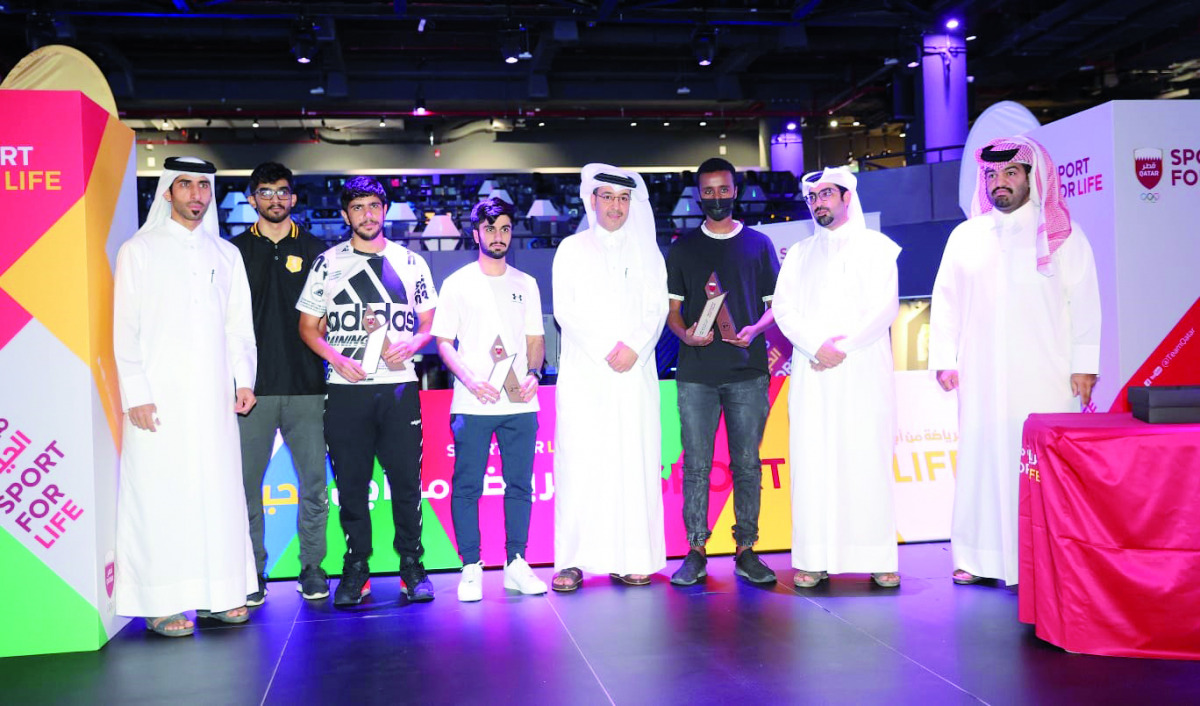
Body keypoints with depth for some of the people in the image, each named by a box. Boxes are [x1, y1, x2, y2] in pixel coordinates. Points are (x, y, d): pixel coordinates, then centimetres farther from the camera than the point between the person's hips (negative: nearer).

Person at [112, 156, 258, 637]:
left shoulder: (226, 254, 16)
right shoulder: (139, 250, 5)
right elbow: (125, 328, 0)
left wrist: (244, 380, 3)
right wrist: (135, 394, -8)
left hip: (214, 397, 3)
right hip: (159, 398, -3)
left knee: (219, 491, 2)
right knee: (161, 497, -4)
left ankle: (219, 594, 10)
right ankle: (162, 603, 3)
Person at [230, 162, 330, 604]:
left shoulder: (314, 250, 11)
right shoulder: (235, 250, 10)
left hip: (306, 386, 0)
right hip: (252, 386, 0)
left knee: (314, 485, 2)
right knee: (247, 484, 2)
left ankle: (312, 568, 15)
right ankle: (253, 573, 14)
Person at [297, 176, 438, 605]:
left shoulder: (411, 263, 11)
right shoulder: (328, 263, 8)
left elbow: (429, 323, 14)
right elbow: (308, 327, 8)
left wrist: (410, 345, -7)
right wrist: (337, 358, -9)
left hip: (399, 386, 0)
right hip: (346, 389, 0)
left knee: (406, 481, 1)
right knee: (350, 483, 4)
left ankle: (412, 568, 12)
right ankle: (356, 569, 15)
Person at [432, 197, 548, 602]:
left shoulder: (526, 284, 14)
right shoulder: (457, 284, 5)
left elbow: (536, 339, 16)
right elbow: (443, 341, 1)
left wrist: (534, 374, -4)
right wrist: (471, 381, -13)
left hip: (520, 403, 3)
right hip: (472, 404, -2)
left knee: (520, 485, 5)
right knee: (467, 486, -1)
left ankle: (516, 564, 14)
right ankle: (471, 568, 8)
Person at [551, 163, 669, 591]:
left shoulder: (647, 252, 16)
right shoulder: (572, 248, 12)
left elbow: (657, 308, 7)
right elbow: (564, 308, 2)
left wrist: (634, 347, -11)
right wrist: (605, 350, -8)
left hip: (634, 373, 1)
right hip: (584, 371, -1)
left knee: (635, 462, -3)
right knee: (580, 462, -6)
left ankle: (632, 560, 0)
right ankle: (572, 561, -5)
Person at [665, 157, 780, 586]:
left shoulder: (758, 244, 11)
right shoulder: (683, 248, 12)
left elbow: (775, 302, 11)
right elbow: (671, 305, 11)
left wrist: (755, 329, -9)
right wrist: (684, 332, -10)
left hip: (747, 371, 0)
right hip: (696, 373, 0)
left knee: (747, 464, 2)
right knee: (696, 465, 1)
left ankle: (746, 550, 11)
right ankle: (696, 551, 9)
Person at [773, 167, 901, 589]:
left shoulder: (877, 247, 9)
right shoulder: (800, 254, 18)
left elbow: (886, 308, -2)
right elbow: (783, 308, 6)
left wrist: (844, 348, -12)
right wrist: (817, 345, -10)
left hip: (864, 371, -2)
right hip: (812, 373, 2)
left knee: (869, 461, -4)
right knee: (813, 462, -2)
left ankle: (878, 558, 1)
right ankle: (815, 558, 1)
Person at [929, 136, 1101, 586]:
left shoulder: (1061, 234, 7)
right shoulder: (965, 236, 13)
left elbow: (1084, 301, 3)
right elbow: (945, 300, 13)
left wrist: (1084, 364, -5)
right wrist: (944, 359, 4)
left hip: (1044, 376, -2)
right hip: (982, 376, 2)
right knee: (982, 457, 1)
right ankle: (980, 555, 8)